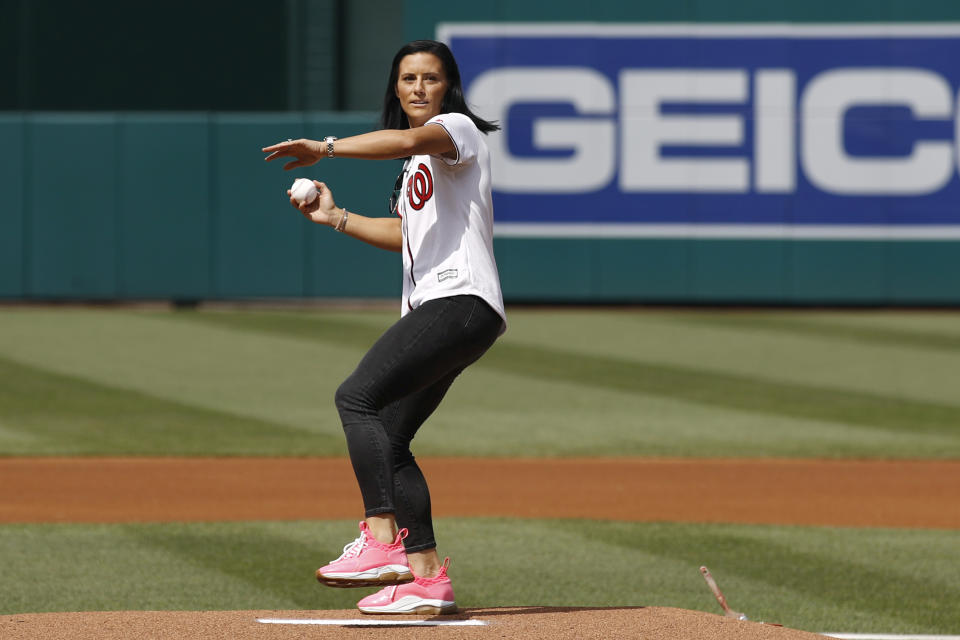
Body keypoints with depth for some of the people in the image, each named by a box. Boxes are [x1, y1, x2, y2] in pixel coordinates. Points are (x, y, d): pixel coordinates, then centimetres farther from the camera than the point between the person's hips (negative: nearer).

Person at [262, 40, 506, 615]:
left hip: (462, 301, -10)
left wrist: (324, 148, -27)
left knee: (357, 397, -22)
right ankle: (427, 578, 6)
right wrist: (335, 217, 27)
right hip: (432, 310, 10)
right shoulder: (418, 162, 27)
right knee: (386, 440, 5)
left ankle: (382, 540, -30)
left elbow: (408, 140, -24)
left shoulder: (456, 129, -2)